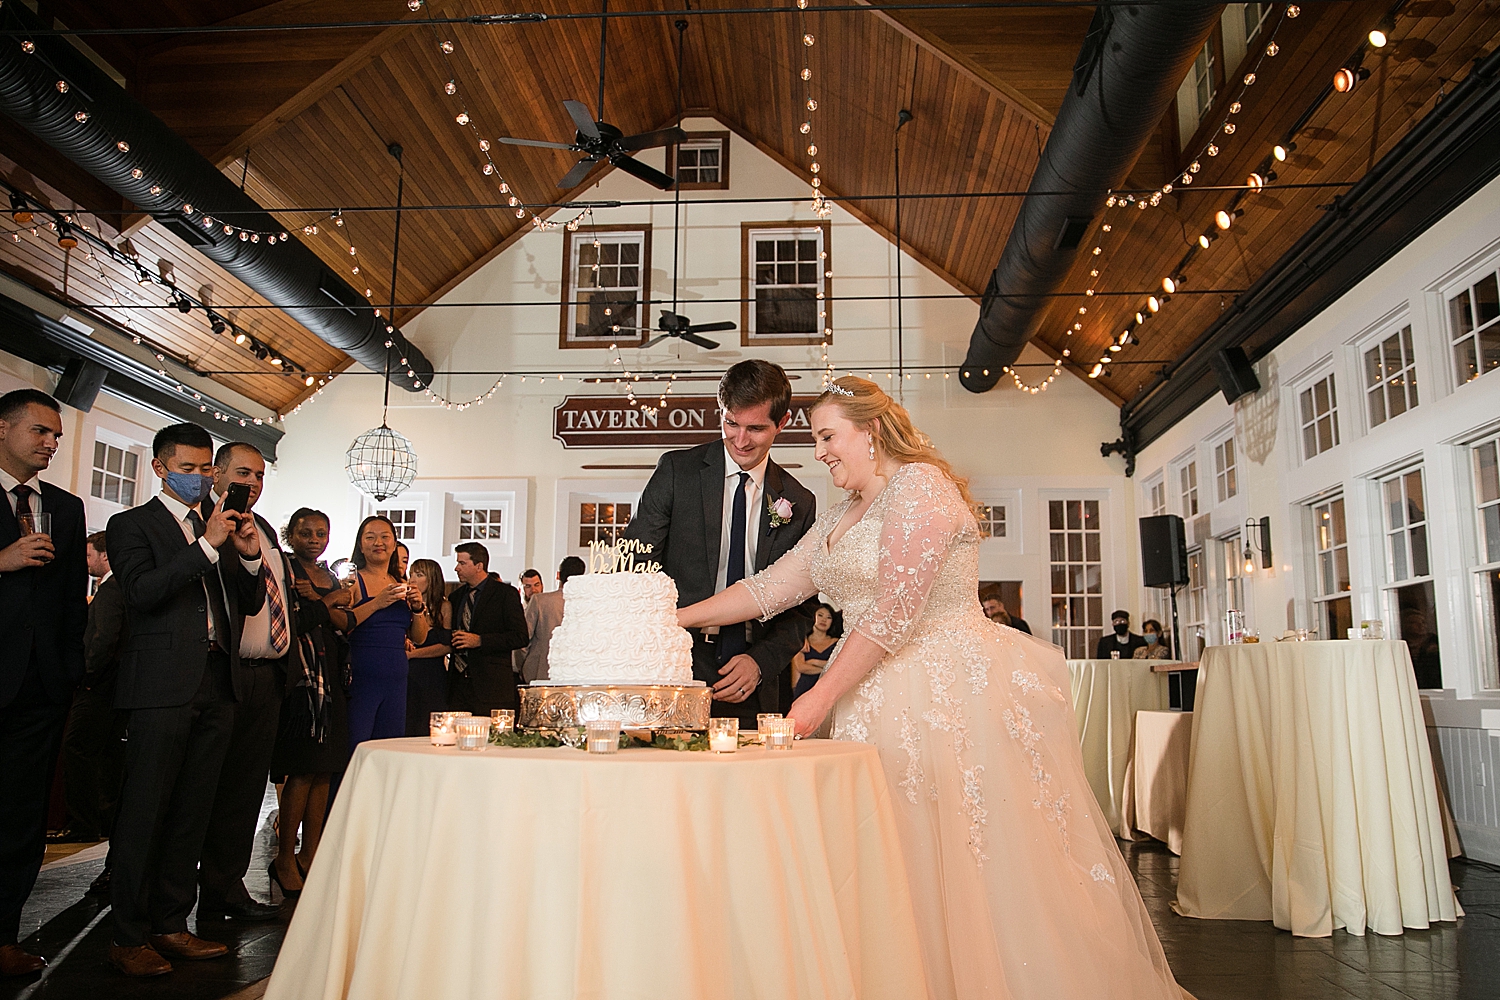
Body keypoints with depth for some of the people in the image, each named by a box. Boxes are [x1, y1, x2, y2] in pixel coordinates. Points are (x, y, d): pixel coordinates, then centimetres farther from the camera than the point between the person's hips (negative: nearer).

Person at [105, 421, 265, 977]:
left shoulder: (222, 526, 19)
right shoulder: (131, 524, 3)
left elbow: (249, 604, 16)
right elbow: (141, 592, -13)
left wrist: (250, 558, -2)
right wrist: (207, 545, -18)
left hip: (219, 683, 6)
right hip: (165, 685, -5)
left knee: (192, 811, 9)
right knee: (145, 811, -2)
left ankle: (171, 924, 18)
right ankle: (129, 936, 8)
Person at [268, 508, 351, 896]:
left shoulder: (330, 577, 19)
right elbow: (291, 622, -16)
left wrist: (320, 602, -2)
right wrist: (330, 603, -3)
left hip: (329, 680, 7)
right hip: (300, 679, -7)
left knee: (324, 772, 7)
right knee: (303, 772, -7)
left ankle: (310, 854, 14)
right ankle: (285, 860, 4)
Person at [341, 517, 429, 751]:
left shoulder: (402, 586, 14)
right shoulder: (352, 581, -1)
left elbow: (419, 638, 16)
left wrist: (418, 608, 0)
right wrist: (376, 603, -19)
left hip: (396, 679, 5)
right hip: (360, 679, -5)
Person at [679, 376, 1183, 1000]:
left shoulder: (922, 484, -9)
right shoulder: (837, 520, 18)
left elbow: (896, 608, -18)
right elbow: (770, 588, 16)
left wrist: (821, 698, -19)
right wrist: (676, 617, 9)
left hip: (952, 693, -8)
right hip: (878, 702, 8)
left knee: (982, 865, -2)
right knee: (897, 873, 8)